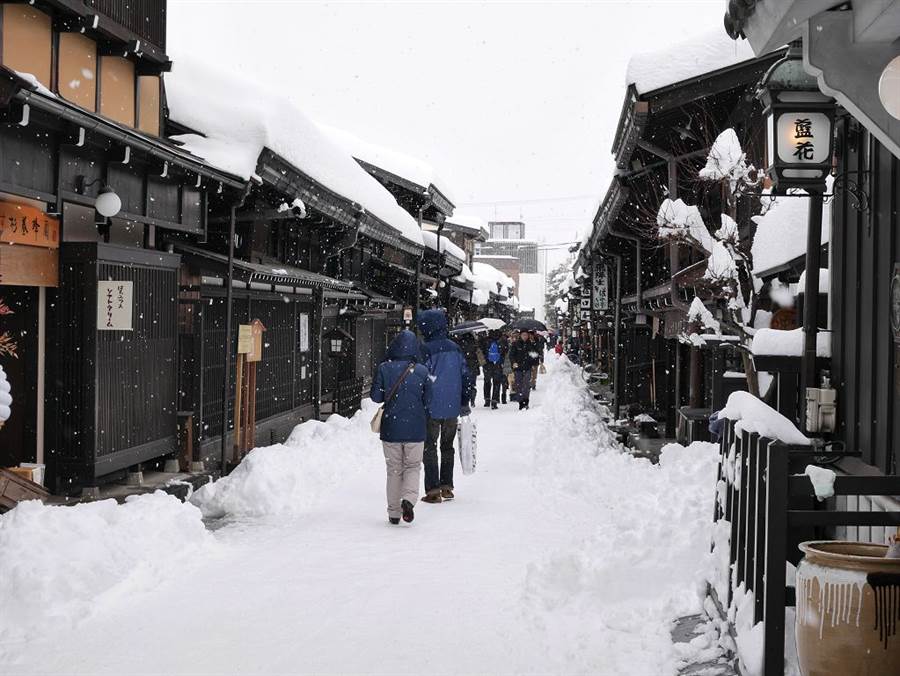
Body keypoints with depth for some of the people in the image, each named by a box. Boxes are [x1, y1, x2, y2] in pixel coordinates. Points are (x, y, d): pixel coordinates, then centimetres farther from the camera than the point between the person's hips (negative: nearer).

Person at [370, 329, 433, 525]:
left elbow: (376, 397, -4)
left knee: (394, 469, 12)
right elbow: (428, 401, -1)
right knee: (413, 466, 13)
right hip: (416, 429, 0)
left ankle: (394, 513, 14)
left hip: (390, 428, 0)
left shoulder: (384, 369, -8)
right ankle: (409, 498, -13)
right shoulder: (422, 371, -6)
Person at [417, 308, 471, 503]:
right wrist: (465, 403, 16)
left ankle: (433, 490, -2)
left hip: (432, 408, -5)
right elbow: (465, 376, 8)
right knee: (447, 447, 16)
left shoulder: (425, 350, -15)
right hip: (452, 408, 5)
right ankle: (447, 487, 19)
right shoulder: (455, 348, 3)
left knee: (429, 447, 3)